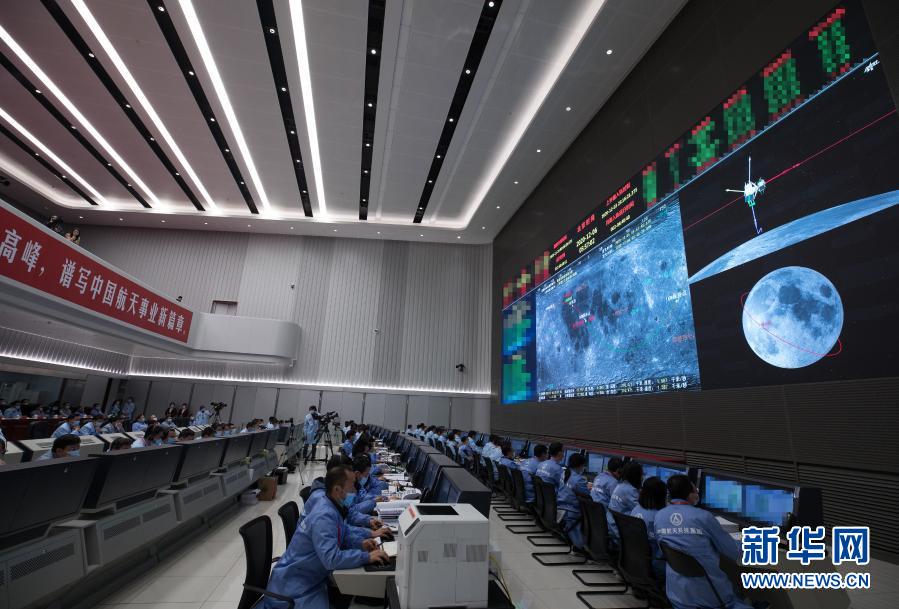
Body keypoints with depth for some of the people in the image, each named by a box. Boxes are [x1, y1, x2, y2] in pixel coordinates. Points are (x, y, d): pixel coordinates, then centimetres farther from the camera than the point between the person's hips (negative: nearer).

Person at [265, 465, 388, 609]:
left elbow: (343, 535, 11)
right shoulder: (324, 516, -30)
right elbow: (332, 559, -36)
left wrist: (361, 543, -7)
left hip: (312, 577, 8)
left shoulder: (334, 508, -1)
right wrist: (367, 557, -31)